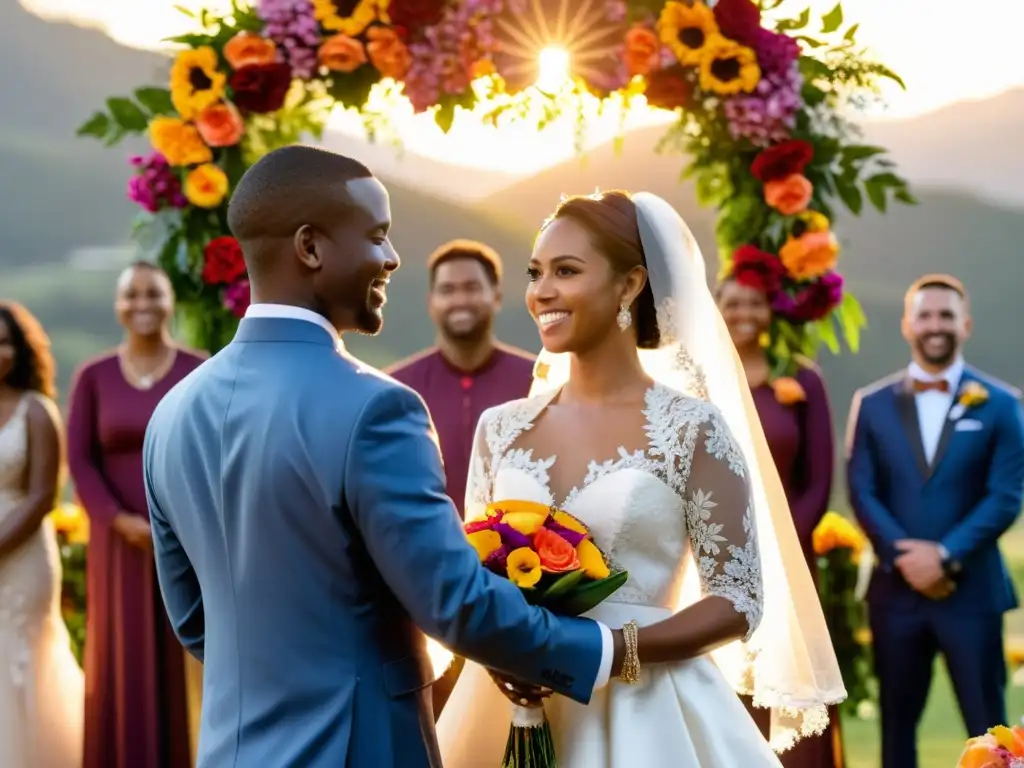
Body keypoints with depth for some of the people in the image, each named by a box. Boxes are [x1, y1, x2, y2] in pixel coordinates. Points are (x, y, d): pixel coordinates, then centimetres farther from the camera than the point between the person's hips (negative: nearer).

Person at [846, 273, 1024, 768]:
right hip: (896, 588, 2)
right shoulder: (872, 404, 7)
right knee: (897, 724, 10)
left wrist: (946, 555, -15)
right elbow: (862, 492, 1)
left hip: (971, 591, -2)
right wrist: (903, 557, -13)